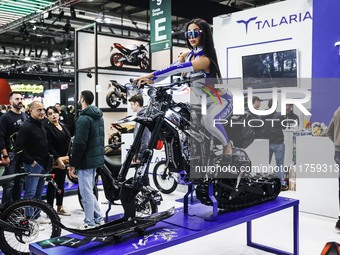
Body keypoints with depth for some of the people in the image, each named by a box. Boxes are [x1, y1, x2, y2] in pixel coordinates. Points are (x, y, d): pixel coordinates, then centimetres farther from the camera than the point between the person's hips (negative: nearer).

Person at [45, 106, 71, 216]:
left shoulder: (63, 126, 13)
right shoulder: (47, 128, -10)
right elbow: (49, 146, -17)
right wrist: (58, 159, -22)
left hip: (64, 159, 7)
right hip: (54, 161, -7)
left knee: (61, 183, 14)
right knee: (52, 185, -1)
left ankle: (60, 207, 26)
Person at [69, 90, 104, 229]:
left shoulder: (84, 119, -18)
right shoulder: (99, 117, 12)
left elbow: (79, 144, -21)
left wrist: (72, 164, -14)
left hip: (86, 161, -9)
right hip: (96, 159, 9)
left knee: (86, 192, 1)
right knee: (89, 190, 19)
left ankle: (89, 222, 11)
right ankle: (98, 218, 25)